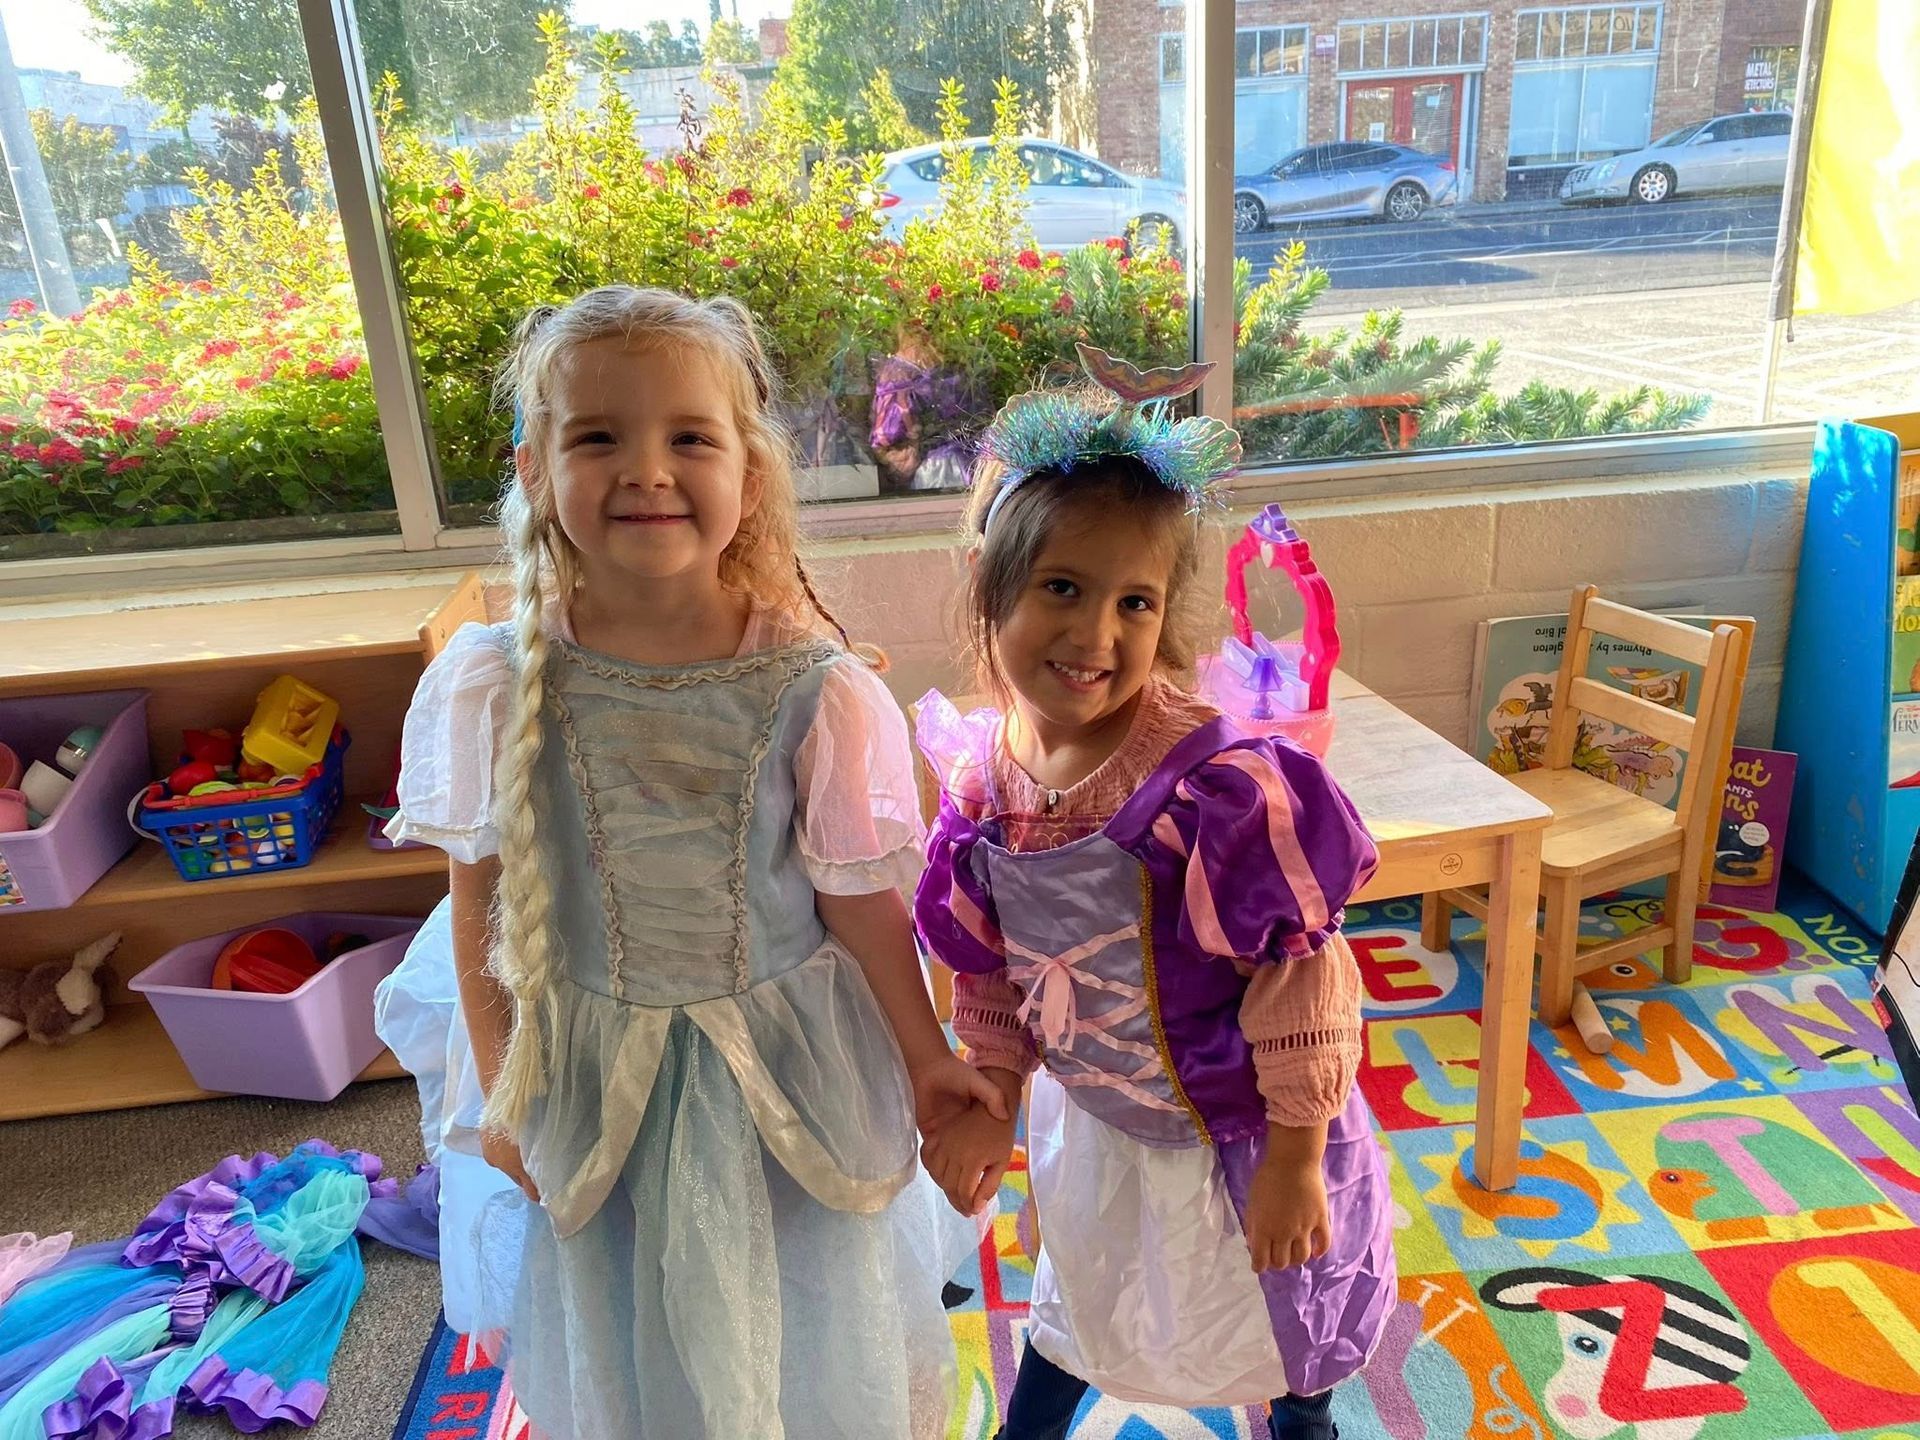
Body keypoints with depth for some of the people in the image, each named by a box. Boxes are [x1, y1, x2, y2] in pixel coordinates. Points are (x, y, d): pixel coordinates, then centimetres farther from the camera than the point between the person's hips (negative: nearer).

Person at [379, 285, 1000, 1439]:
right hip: (590, 1071, 2)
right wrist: (502, 1093, 3)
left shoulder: (816, 690, -22)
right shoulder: (491, 686, -17)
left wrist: (926, 1058, 1)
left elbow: (859, 904, -9)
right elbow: (480, 904, -5)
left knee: (804, 1328, 22)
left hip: (783, 1063, -1)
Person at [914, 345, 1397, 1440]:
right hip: (1090, 1122, 4)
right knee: (1075, 1309, 30)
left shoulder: (1216, 785, -33)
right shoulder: (983, 784, -15)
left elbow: (1302, 975, -25)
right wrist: (990, 1103, 5)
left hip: (1239, 1133, -4)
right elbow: (987, 971, -1)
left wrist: (1296, 1157, -18)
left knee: (1280, 1327, 25)